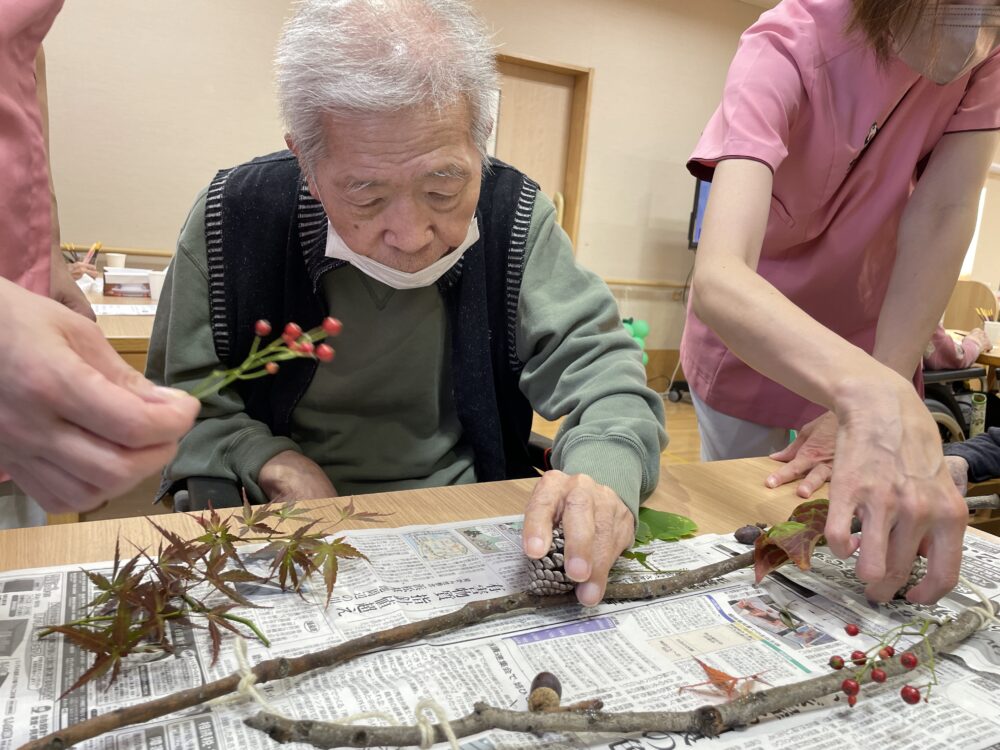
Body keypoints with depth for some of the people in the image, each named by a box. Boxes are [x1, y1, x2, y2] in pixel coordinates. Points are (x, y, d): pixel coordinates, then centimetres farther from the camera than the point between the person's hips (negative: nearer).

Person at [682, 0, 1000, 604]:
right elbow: (716, 281, -48)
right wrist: (869, 395, -64)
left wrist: (881, 395, -33)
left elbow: (942, 218, -23)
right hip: (753, 333, -3)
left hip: (870, 338, 4)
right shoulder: (783, 50, -32)